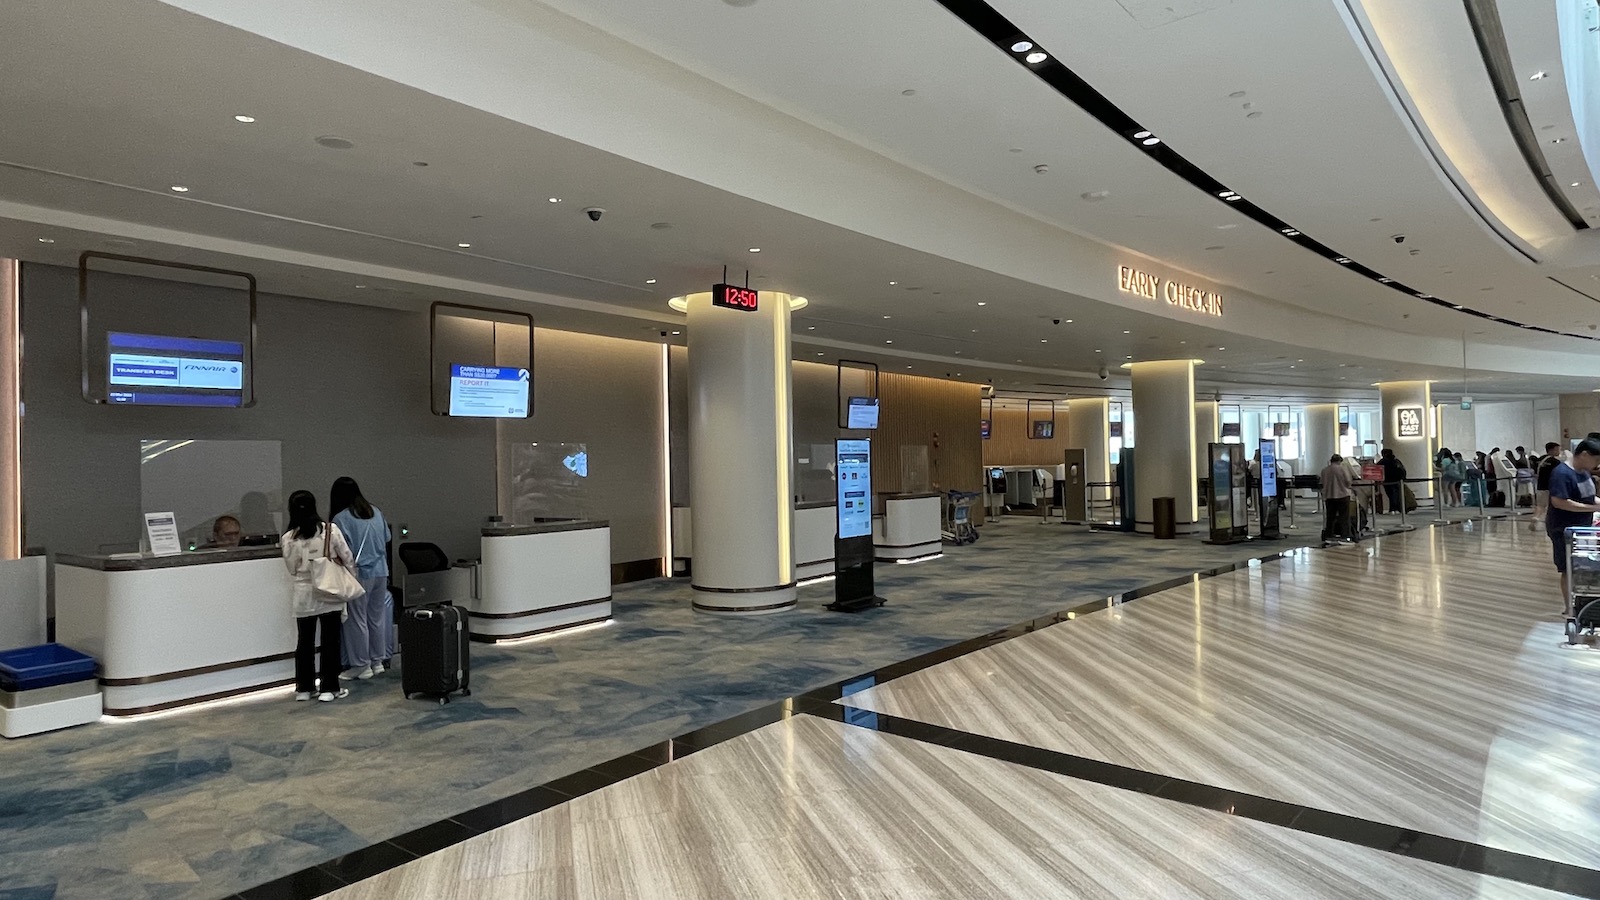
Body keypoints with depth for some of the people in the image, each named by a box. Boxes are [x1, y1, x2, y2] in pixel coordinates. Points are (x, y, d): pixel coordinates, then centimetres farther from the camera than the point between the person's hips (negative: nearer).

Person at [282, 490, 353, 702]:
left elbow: (292, 569, 2)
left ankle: (304, 687, 21)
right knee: (330, 641, 6)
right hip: (330, 594, -1)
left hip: (304, 595, 1)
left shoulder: (289, 538, -7)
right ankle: (329, 688, 8)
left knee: (305, 641, 13)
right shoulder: (331, 530, -11)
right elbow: (348, 559, -7)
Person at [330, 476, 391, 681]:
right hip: (381, 572, 6)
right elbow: (386, 540, 14)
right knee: (377, 616, 13)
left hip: (359, 574, -6)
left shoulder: (341, 518, -10)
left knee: (357, 620, 4)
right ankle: (377, 661, 21)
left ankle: (362, 665, 9)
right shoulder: (376, 512, 7)